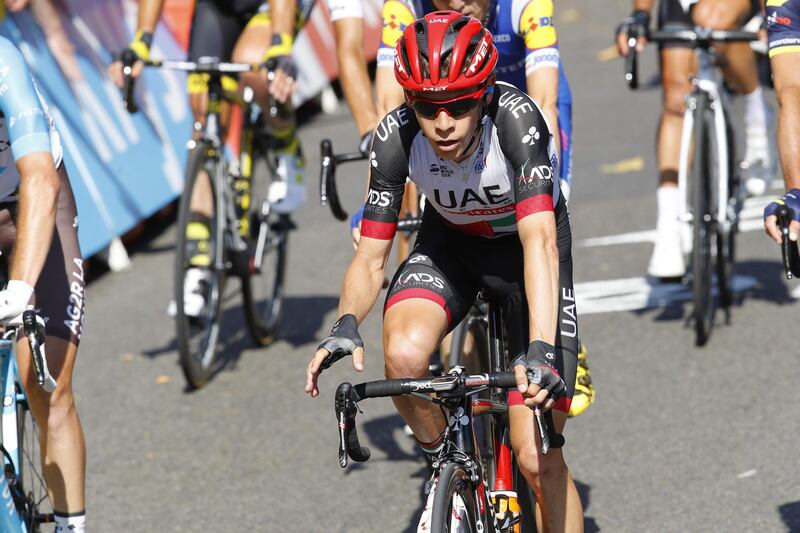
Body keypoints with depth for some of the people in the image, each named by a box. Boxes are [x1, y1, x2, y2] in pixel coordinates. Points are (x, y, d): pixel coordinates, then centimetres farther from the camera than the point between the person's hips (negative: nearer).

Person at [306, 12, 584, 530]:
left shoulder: (515, 118, -35)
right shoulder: (396, 136, -25)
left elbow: (540, 240, -44)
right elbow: (371, 257, -20)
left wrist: (541, 351, -56)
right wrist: (346, 326, -40)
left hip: (524, 246, -2)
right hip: (451, 242, 2)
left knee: (537, 458, -9)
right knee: (405, 354, -31)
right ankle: (444, 460, -2)